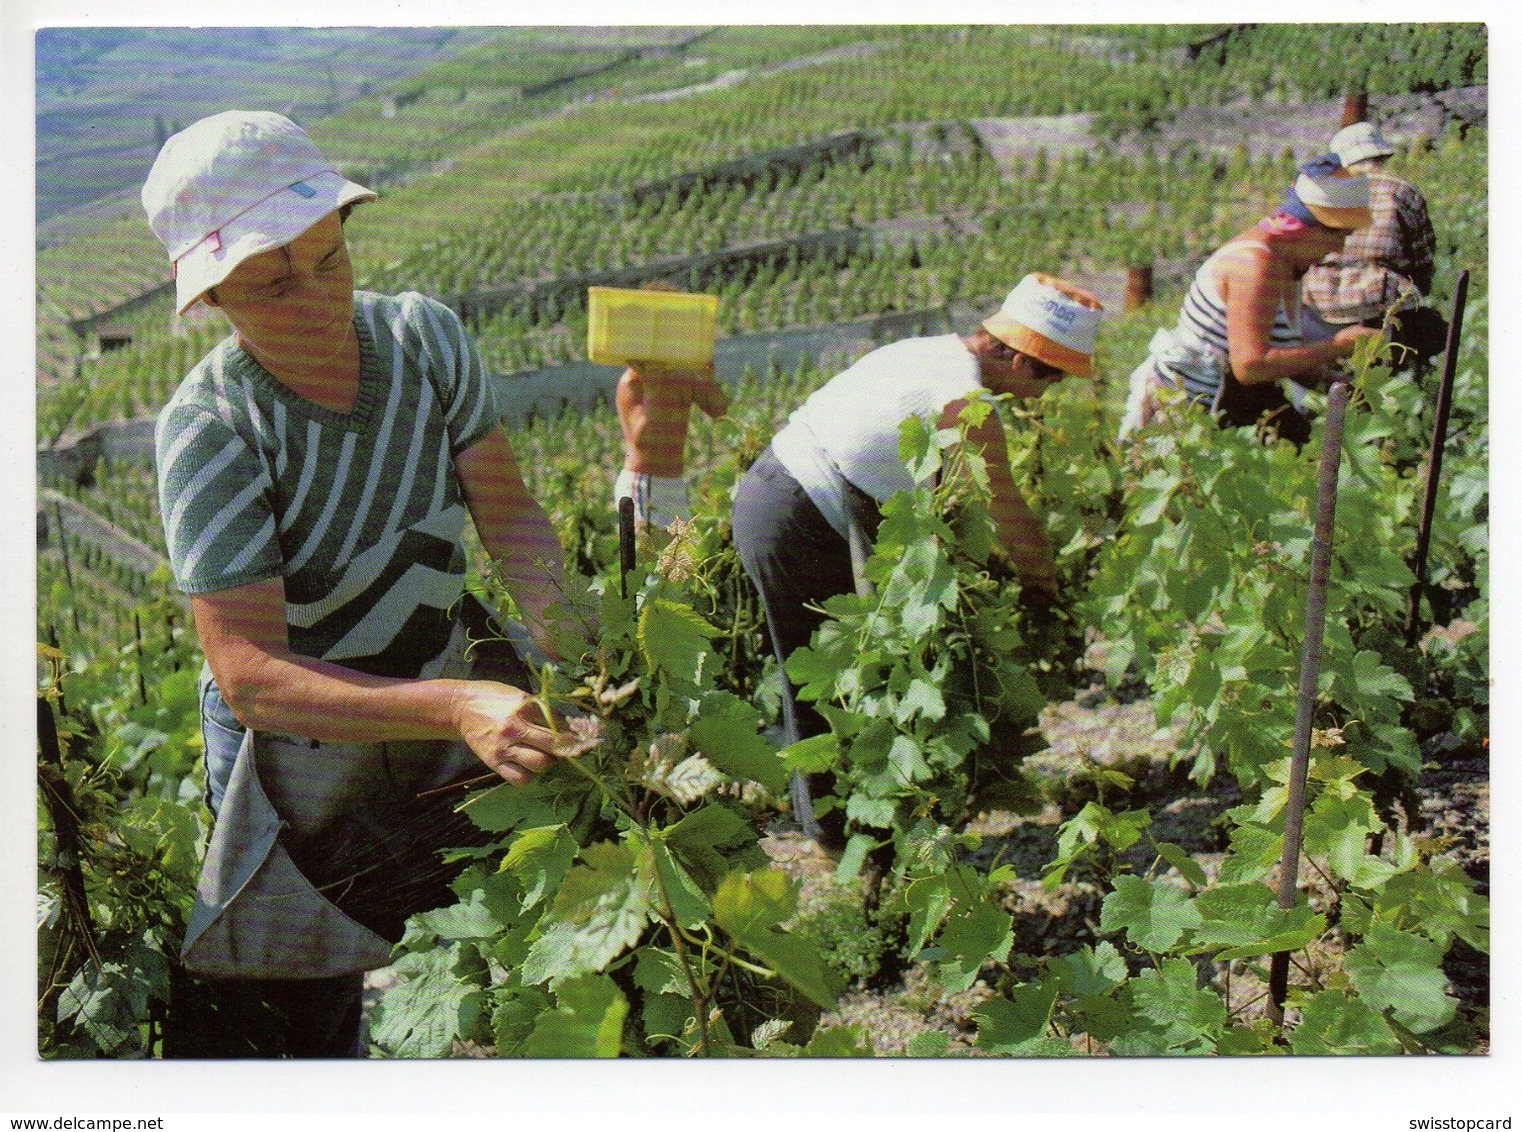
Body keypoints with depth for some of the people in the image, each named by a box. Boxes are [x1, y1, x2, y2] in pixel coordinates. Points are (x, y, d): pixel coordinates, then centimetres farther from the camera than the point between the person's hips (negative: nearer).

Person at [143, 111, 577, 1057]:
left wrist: (565, 637, -30)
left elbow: (508, 511, -10)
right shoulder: (211, 429, -28)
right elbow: (250, 679, -33)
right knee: (297, 1006, 14)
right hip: (296, 761, -4)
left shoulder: (424, 336, -14)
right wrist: (458, 709, -47)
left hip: (432, 726, 5)